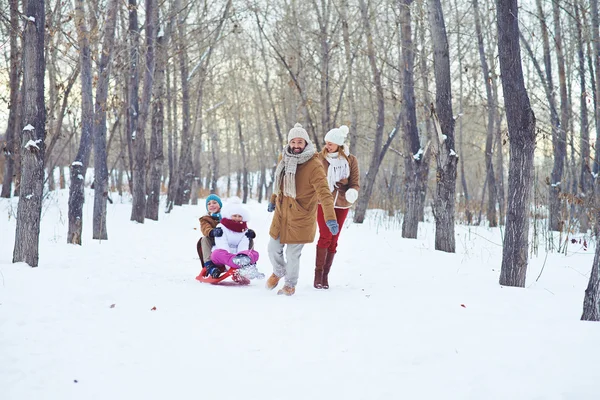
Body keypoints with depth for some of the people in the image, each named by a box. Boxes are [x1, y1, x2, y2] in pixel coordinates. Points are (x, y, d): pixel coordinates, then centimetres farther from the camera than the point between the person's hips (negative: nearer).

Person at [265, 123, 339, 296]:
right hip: (281, 213, 5)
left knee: (293, 254, 2)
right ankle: (279, 272, 45)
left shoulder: (314, 166, -19)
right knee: (273, 249, 13)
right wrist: (273, 200, 29)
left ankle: (290, 284, 27)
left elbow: (324, 193, -27)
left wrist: (330, 218, -35)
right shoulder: (284, 159, 0)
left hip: (301, 217, -5)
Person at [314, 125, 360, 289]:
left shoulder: (351, 161, -2)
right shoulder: (321, 158, -3)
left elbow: (355, 183, -3)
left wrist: (352, 192, -24)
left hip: (342, 204, 2)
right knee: (325, 237, -13)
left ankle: (325, 275, 14)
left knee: (333, 240, 6)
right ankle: (318, 273, -4)